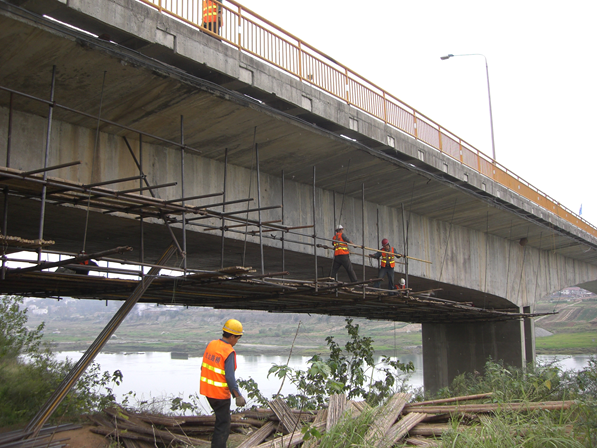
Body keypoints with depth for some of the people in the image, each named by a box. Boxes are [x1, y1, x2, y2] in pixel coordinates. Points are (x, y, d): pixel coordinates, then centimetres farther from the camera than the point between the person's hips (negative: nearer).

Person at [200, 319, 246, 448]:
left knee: (223, 418, 25)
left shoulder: (211, 344, 4)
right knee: (223, 424, 4)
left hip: (207, 390, 8)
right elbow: (230, 377, -23)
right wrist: (238, 396, -18)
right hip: (220, 393, -8)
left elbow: (203, 367, 11)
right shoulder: (229, 352, -19)